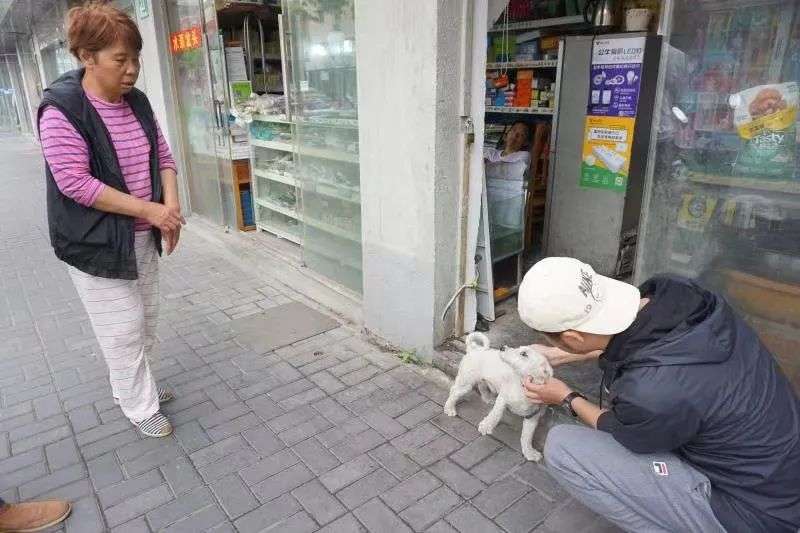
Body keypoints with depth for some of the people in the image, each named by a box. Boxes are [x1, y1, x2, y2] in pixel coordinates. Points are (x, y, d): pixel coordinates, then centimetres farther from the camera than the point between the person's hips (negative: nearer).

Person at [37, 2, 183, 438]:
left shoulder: (135, 101, 4)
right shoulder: (61, 109, -17)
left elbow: (162, 154, 8)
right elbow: (75, 182, -22)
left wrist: (170, 205, -10)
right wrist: (150, 209, -23)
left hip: (142, 237, 7)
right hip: (96, 243, -7)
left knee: (145, 320, 17)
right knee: (123, 329, 2)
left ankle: (132, 387, 38)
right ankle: (140, 407, 20)